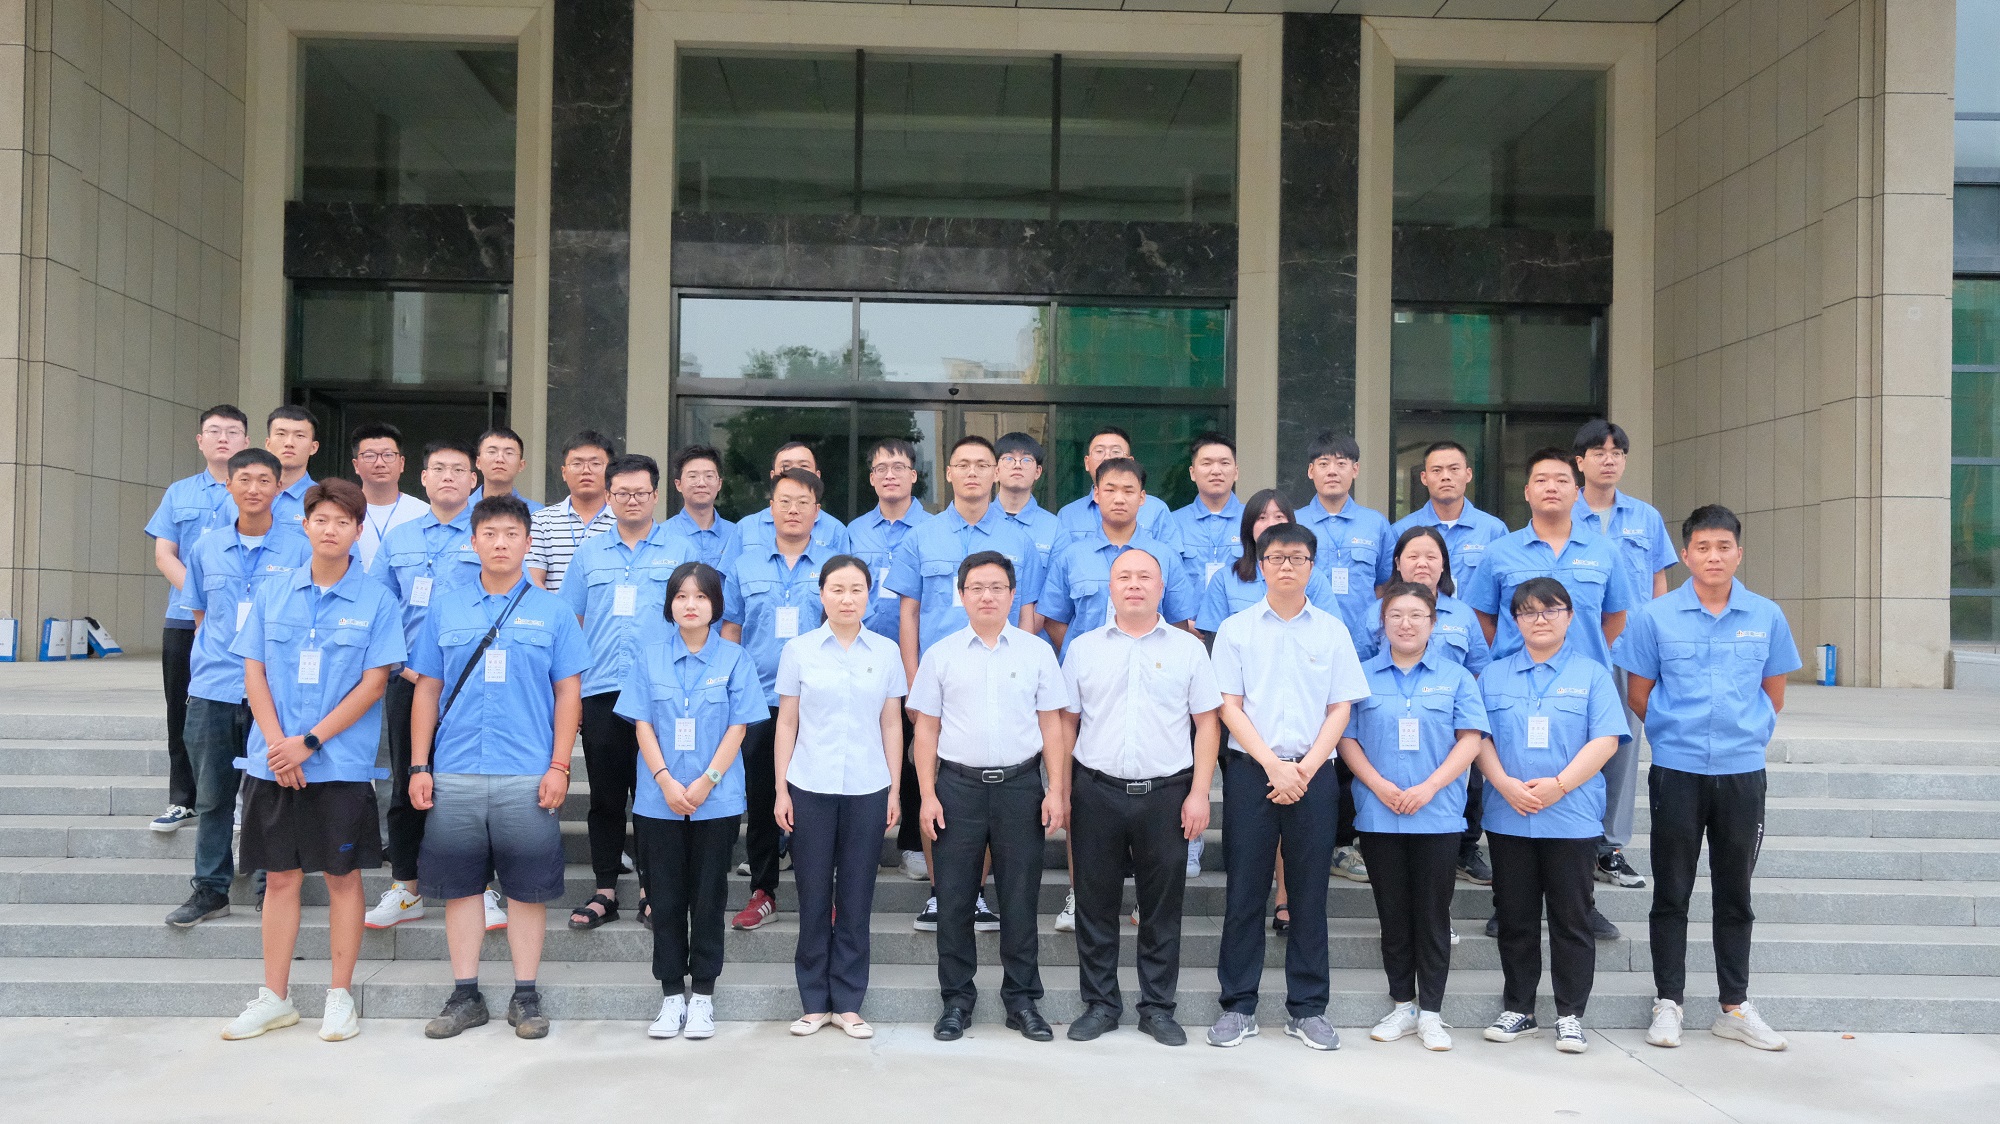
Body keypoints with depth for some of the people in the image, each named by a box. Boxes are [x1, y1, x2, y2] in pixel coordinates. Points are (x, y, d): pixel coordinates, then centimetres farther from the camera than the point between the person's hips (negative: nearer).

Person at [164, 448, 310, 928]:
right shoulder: (206, 548, 10)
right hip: (212, 690, 3)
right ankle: (210, 890, 18)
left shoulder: (299, 551, 0)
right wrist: (214, 658, 9)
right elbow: (199, 614, 18)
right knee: (212, 796, 8)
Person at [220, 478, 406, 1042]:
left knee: (342, 877, 4)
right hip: (272, 762, 3)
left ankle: (340, 995, 16)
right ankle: (274, 997, 21)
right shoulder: (272, 593, 7)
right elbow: (253, 672, 5)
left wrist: (309, 742, -12)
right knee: (280, 878, 10)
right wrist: (277, 743, -9)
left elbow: (373, 683, -6)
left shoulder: (376, 601, -2)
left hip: (342, 763, -2)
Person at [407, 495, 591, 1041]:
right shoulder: (445, 606, 9)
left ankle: (526, 996, 14)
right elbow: (427, 689, 11)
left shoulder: (552, 610, 4)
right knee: (460, 884, 7)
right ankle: (465, 996, 18)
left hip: (528, 775, -2)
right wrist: (419, 765, 4)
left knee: (528, 887, 3)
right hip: (455, 774, 2)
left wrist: (559, 766, -4)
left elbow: (569, 693, 3)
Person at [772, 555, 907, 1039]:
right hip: (811, 788, -1)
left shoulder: (886, 652, 4)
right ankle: (815, 1002, 17)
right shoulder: (798, 650, 2)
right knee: (813, 895, 5)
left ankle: (847, 1002, 16)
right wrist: (781, 789, 0)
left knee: (856, 896, 6)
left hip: (868, 790, 1)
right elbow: (786, 724, 4)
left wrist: (894, 789, 4)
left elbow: (892, 724, 8)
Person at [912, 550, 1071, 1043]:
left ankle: (1022, 1000, 18)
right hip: (958, 784, 0)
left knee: (1020, 897, 6)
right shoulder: (941, 654, 5)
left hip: (1020, 784, 0)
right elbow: (926, 729, 5)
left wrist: (1056, 790, -2)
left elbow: (1051, 725, 5)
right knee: (954, 899, 5)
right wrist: (928, 795, -2)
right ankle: (956, 1000, 17)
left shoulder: (1036, 652, 5)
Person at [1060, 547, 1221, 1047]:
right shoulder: (1082, 648, 8)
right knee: (1095, 905, 7)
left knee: (1163, 908, 6)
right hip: (1096, 792, 1)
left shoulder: (1187, 648, 5)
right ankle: (1099, 1004, 20)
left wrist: (1199, 792, -4)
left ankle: (1158, 1007, 19)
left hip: (1166, 794, -1)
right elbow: (1066, 723, 9)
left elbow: (1206, 723, 4)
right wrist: (1062, 792, 3)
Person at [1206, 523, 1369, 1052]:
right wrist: (1273, 765, -10)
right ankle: (1238, 1005, 11)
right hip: (1250, 770, -1)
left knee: (1309, 893, 5)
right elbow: (1229, 707, 0)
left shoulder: (1331, 630, 7)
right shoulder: (1236, 629, 4)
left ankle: (1308, 1007, 14)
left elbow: (1340, 709, 5)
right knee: (1245, 891, 2)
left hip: (1313, 773, 1)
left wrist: (1305, 769, -7)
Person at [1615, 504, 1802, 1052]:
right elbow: (1638, 695, 4)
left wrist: (1744, 733, 5)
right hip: (1676, 771, -2)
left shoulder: (1766, 617, 3)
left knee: (1735, 893, 11)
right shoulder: (1655, 617, -3)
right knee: (1672, 893, 5)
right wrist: (1679, 730, 5)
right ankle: (1668, 1003, 15)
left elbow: (1774, 696, 13)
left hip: (1742, 772, 2)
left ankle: (1735, 1006, 22)